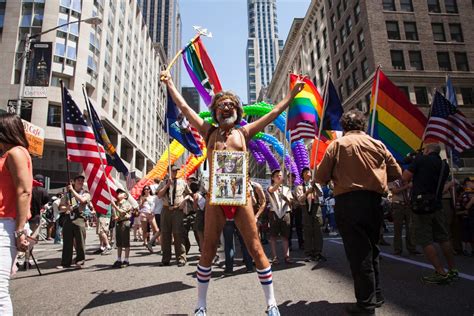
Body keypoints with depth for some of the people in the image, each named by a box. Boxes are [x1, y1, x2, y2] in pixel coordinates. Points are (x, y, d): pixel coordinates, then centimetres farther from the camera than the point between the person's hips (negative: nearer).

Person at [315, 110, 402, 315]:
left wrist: (336, 178, 18)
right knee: (371, 249, 19)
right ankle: (376, 295, 30)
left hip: (348, 201, -4)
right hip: (374, 200, 4)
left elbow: (320, 177, -3)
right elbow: (396, 173, 12)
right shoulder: (377, 144, 9)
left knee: (358, 252, 2)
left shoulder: (337, 144, 0)